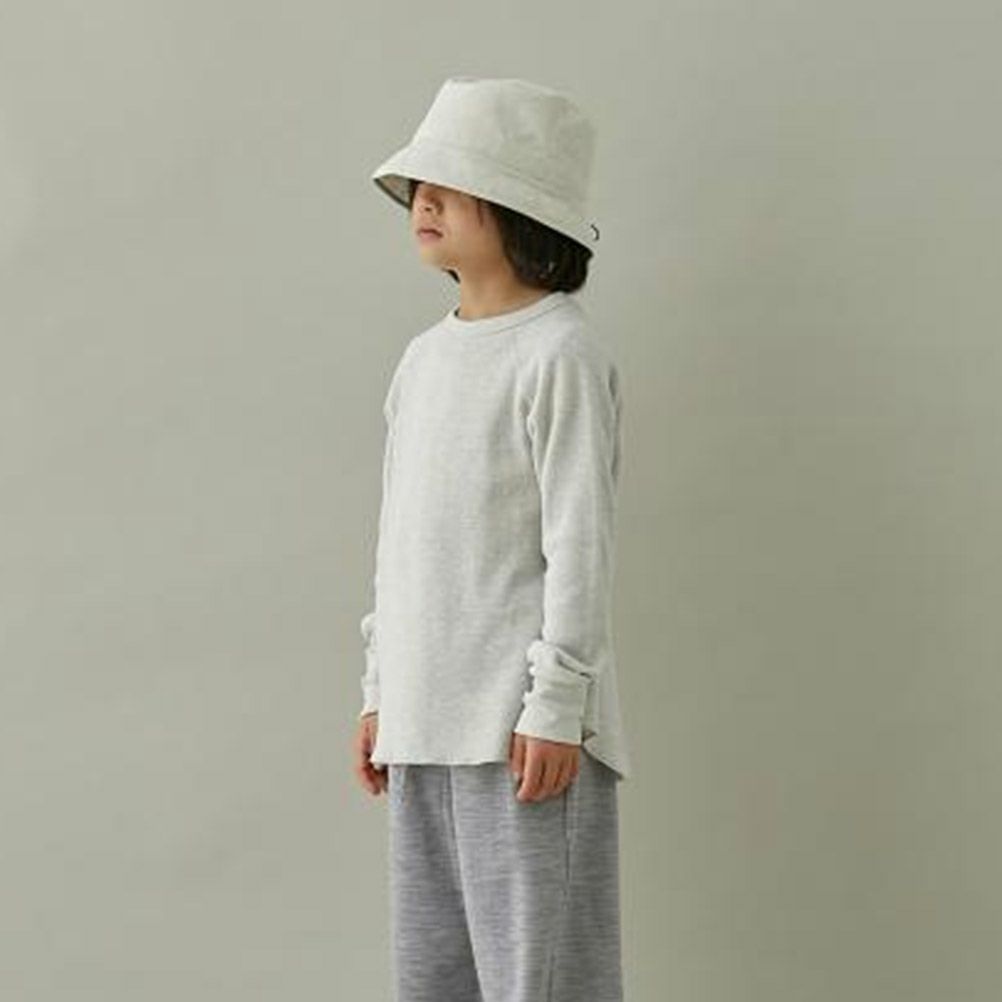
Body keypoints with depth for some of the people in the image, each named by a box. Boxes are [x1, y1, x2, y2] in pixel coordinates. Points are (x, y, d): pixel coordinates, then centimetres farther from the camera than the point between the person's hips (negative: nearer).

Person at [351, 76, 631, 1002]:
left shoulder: (561, 353, -9)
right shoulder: (424, 358, 14)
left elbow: (580, 543, -12)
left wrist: (556, 704, -15)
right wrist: (380, 692, 16)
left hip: (521, 726, -8)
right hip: (425, 725, 8)